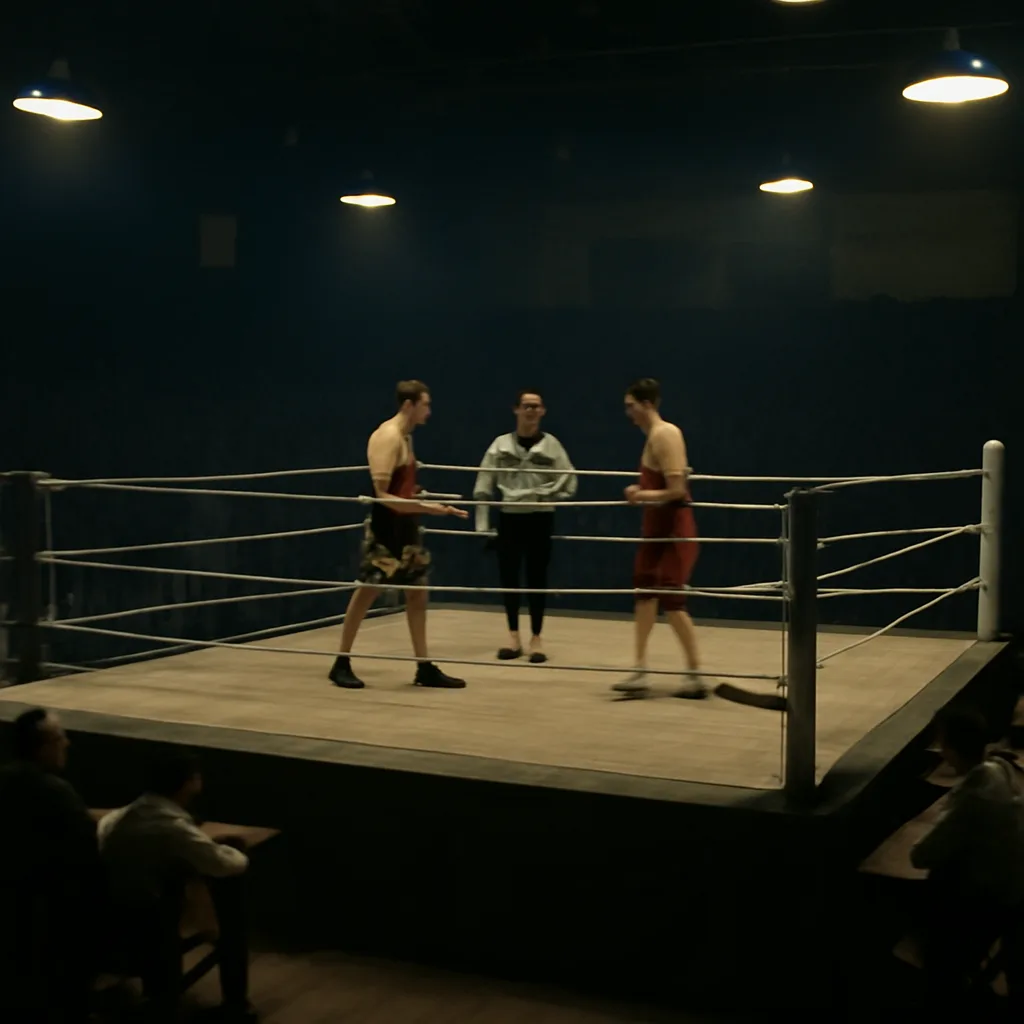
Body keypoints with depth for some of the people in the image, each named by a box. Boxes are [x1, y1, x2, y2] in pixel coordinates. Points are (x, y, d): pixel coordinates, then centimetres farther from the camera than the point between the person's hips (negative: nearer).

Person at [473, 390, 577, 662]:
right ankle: (514, 637, 21)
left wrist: (549, 494, -13)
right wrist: (482, 523, -4)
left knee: (537, 578, 3)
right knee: (508, 576, 6)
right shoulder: (501, 444, 1)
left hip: (540, 519, -1)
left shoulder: (551, 444, -1)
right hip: (510, 517, 2)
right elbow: (484, 485, 0)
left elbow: (569, 481, 0)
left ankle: (536, 639, 14)